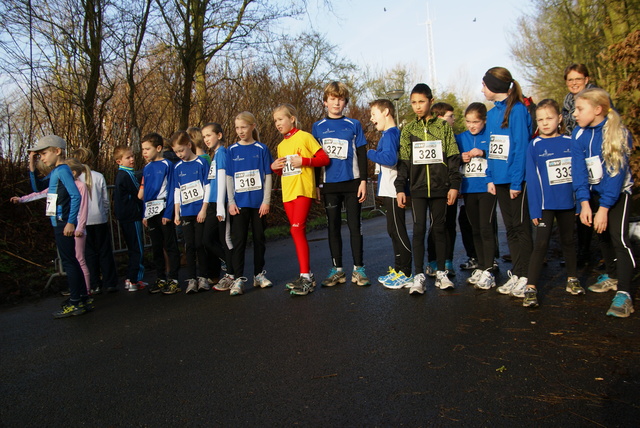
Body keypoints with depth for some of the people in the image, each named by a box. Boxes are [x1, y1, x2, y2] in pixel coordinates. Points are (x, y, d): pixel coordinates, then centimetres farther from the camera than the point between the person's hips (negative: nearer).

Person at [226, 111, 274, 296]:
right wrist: (231, 202, -2)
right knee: (238, 240, -1)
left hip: (258, 203, 0)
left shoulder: (261, 149, 1)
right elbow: (229, 177, 5)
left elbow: (268, 176, 0)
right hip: (240, 204, 0)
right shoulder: (232, 151, 5)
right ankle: (238, 278, 3)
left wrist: (266, 201, -6)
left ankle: (259, 274, 22)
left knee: (259, 238, 9)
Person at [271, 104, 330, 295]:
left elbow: (324, 158, -7)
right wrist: (274, 167, 6)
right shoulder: (281, 146, 17)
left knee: (297, 229, -18)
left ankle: (306, 277, -15)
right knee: (298, 232, 8)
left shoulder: (305, 137, -3)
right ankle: (307, 275, 15)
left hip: (303, 190, -7)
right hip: (287, 193, 7)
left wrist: (303, 160, -17)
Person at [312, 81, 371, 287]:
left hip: (352, 183, -1)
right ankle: (337, 270, 16)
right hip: (329, 185, 1)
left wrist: (363, 181, -3)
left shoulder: (354, 125, 6)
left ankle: (358, 269, 11)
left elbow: (361, 154, 5)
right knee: (333, 228, 6)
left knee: (355, 226, 3)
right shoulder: (318, 127, 8)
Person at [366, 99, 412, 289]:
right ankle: (398, 269, 25)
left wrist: (370, 153, -15)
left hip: (394, 192, -10)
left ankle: (406, 274, 3)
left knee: (398, 231, -4)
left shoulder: (390, 133, -13)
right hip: (388, 192, 10)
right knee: (394, 231, 15)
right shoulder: (388, 134, 17)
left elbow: (390, 158, -27)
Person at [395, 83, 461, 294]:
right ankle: (419, 276, 2)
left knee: (439, 228, 7)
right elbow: (403, 161, 7)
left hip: (440, 187, 0)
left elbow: (453, 157, 4)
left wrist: (454, 185, -1)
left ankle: (441, 273, 18)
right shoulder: (408, 129, 9)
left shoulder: (443, 127, 6)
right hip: (417, 188, 0)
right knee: (419, 229, -2)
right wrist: (400, 188, 0)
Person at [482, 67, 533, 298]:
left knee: (520, 227, -1)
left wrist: (516, 181, -16)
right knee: (510, 228, 12)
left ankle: (524, 277, 8)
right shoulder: (492, 113, 13)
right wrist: (490, 178, 8)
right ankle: (516, 274, 21)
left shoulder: (517, 110, -9)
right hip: (500, 179, 8)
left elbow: (521, 146, -14)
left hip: (516, 178, -8)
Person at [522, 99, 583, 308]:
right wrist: (534, 209, -10)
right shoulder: (535, 146, -5)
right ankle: (530, 288, -4)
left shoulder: (570, 142, 2)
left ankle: (572, 279, 33)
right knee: (541, 244, -6)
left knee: (568, 241, 16)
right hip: (545, 204, -3)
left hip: (568, 203, 3)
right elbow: (532, 179, -6)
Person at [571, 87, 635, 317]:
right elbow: (579, 169, -11)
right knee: (602, 235, 14)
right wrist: (584, 202, -22)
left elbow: (616, 172, -22)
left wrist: (604, 208, -26)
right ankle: (613, 276, 34)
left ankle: (623, 294, -15)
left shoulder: (618, 133, -19)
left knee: (619, 238, -15)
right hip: (594, 193, 5)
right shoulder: (579, 134, -6)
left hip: (618, 192, -5)